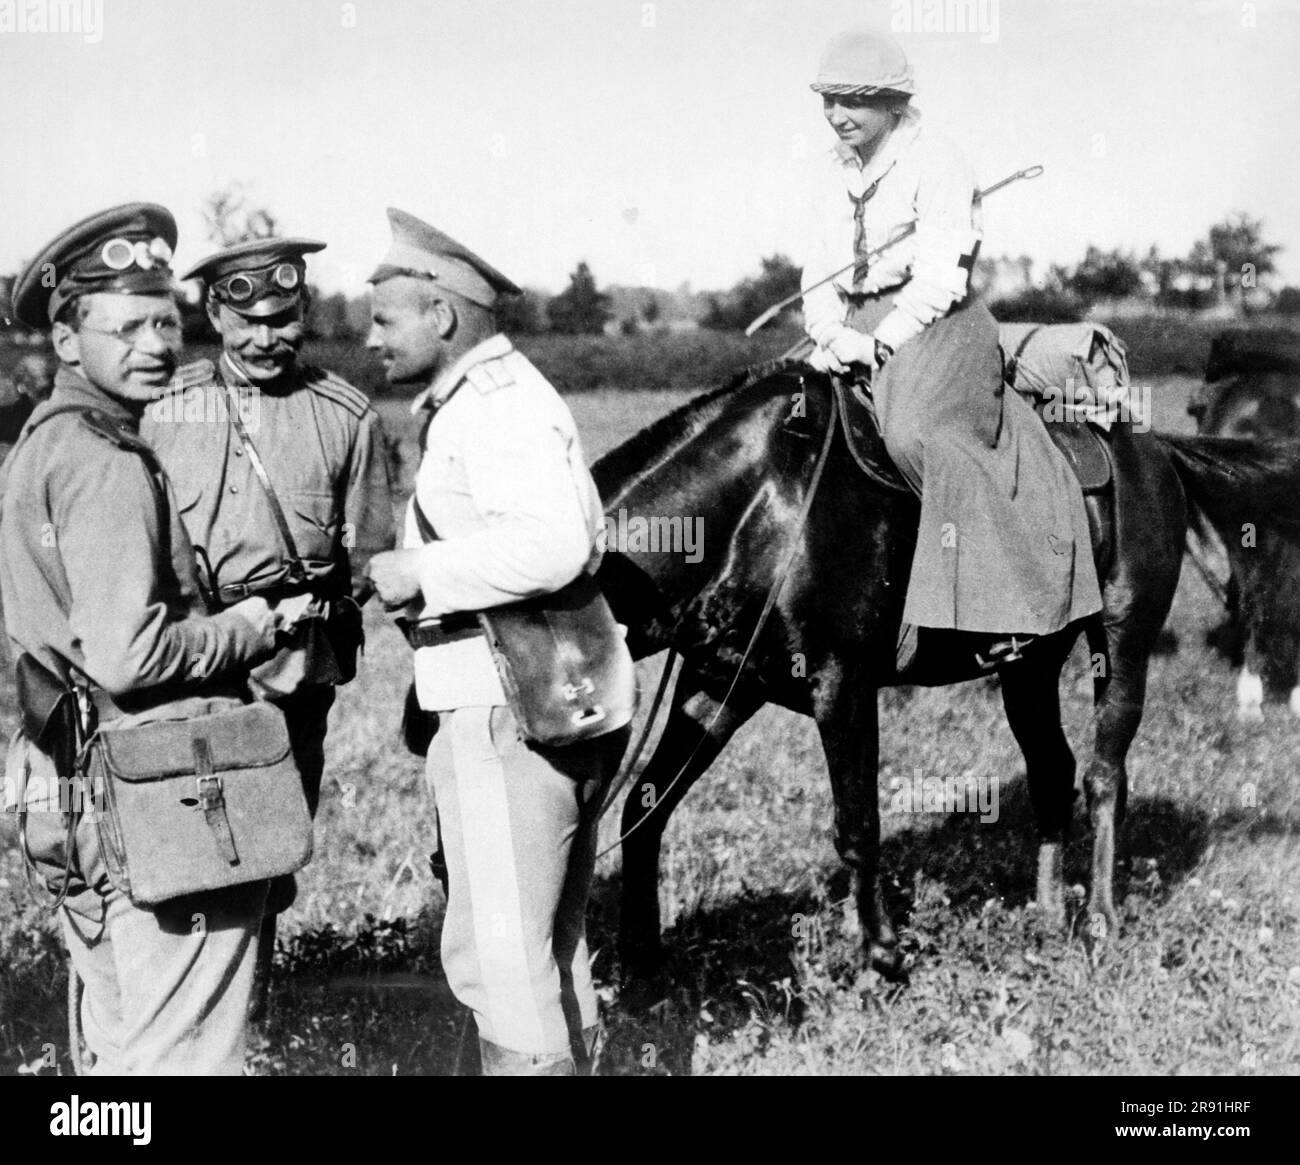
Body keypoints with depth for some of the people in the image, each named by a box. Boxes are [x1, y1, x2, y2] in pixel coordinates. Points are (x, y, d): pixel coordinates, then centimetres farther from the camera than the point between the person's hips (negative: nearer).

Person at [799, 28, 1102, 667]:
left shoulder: (936, 164, -7)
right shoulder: (830, 173, 14)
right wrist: (834, 337, -8)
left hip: (937, 325, -7)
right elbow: (819, 274, 12)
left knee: (917, 429, -33)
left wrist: (880, 343, -19)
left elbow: (940, 277, -14)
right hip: (854, 328, 8)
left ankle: (998, 610, -27)